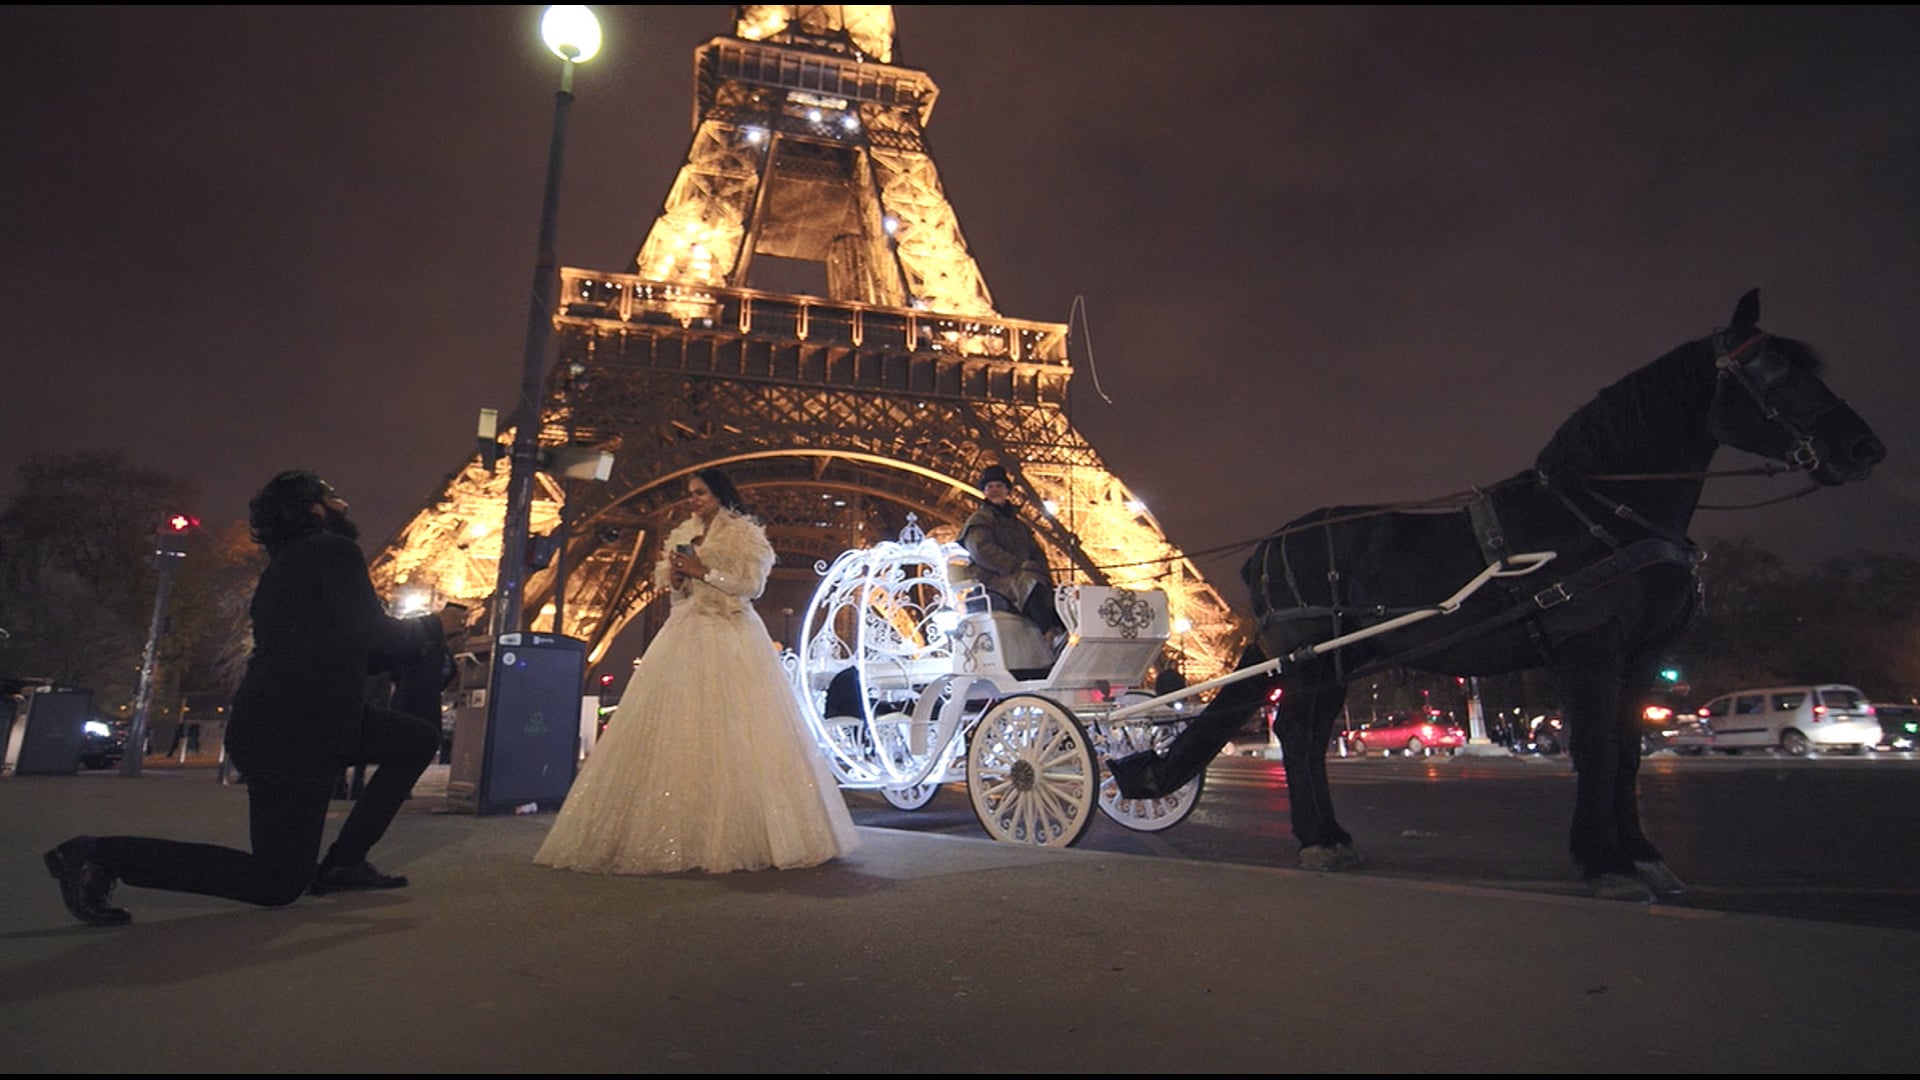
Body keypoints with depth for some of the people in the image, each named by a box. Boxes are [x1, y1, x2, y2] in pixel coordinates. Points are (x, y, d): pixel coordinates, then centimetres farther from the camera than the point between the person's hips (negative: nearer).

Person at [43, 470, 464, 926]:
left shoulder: (289, 564, 20)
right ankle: (106, 855, -3)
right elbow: (374, 633, -16)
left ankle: (343, 861, 11)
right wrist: (436, 625, 1)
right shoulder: (335, 551, -10)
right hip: (293, 734, -10)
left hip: (286, 723, 10)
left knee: (420, 739, 13)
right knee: (278, 884, -4)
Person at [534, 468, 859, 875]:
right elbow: (671, 588, 21)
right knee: (674, 730, -1)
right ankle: (677, 835, 3)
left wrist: (703, 571, -12)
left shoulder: (744, 533, 2)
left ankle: (739, 834, -4)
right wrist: (674, 578, -1)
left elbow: (751, 584, -7)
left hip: (730, 639, -6)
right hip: (686, 636, 6)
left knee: (731, 731, -9)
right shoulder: (682, 535, 19)